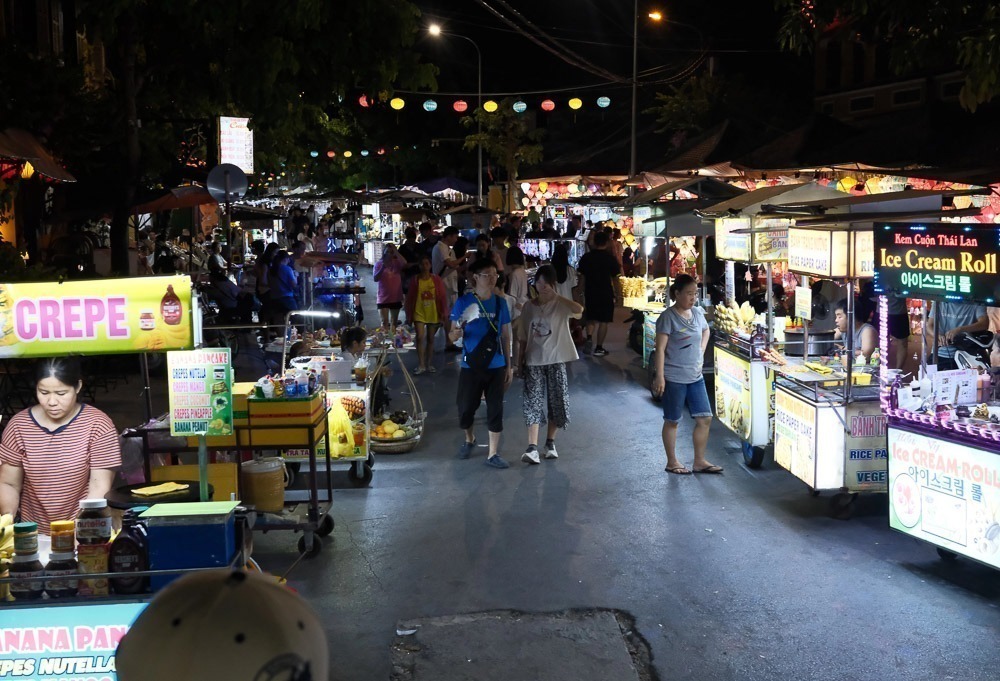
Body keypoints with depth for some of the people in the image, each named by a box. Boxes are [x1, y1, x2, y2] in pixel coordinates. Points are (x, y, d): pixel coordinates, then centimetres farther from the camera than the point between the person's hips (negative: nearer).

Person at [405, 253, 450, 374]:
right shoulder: (415, 280, -4)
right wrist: (409, 316, -1)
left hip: (433, 313, 1)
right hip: (419, 313, -1)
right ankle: (420, 365, -4)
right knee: (420, 337, -12)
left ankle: (428, 363, 23)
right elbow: (410, 298, 0)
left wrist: (444, 314, -3)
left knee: (430, 339, 11)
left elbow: (443, 297, -1)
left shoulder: (436, 279, -3)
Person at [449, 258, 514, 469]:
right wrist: (458, 331, -26)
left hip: (496, 366, 2)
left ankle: (493, 454, 13)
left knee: (495, 410, 3)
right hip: (471, 365, -2)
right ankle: (469, 439, 35)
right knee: (466, 407, 6)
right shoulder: (463, 302, -6)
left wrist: (509, 365, 7)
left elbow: (506, 336, 8)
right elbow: (453, 337, -3)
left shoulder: (500, 303, 2)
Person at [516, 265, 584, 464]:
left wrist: (556, 296, -23)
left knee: (557, 402, 5)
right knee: (533, 402, -8)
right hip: (534, 361, 1)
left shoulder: (561, 305, -4)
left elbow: (579, 310, -28)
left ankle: (550, 442, 23)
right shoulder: (529, 306, 4)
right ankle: (532, 448, -14)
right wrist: (519, 362, 6)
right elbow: (523, 338, 9)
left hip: (556, 360, -1)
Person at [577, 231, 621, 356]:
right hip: (605, 293, -3)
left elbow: (582, 275, 6)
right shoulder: (610, 258, -10)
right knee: (603, 321, 4)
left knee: (591, 318, 18)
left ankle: (589, 338, -4)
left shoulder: (586, 257, 1)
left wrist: (584, 292, 16)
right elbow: (615, 277, -9)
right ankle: (599, 348, 5)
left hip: (590, 293, 3)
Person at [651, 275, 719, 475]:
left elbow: (705, 331, 28)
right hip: (674, 378, -7)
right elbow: (660, 349, -15)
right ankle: (672, 462, 17)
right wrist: (660, 377, -20)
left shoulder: (697, 313, 6)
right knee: (672, 421, 6)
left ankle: (700, 462, 16)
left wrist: (701, 352, 13)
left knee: (705, 418, 5)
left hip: (695, 376, 7)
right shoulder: (668, 317, -13)